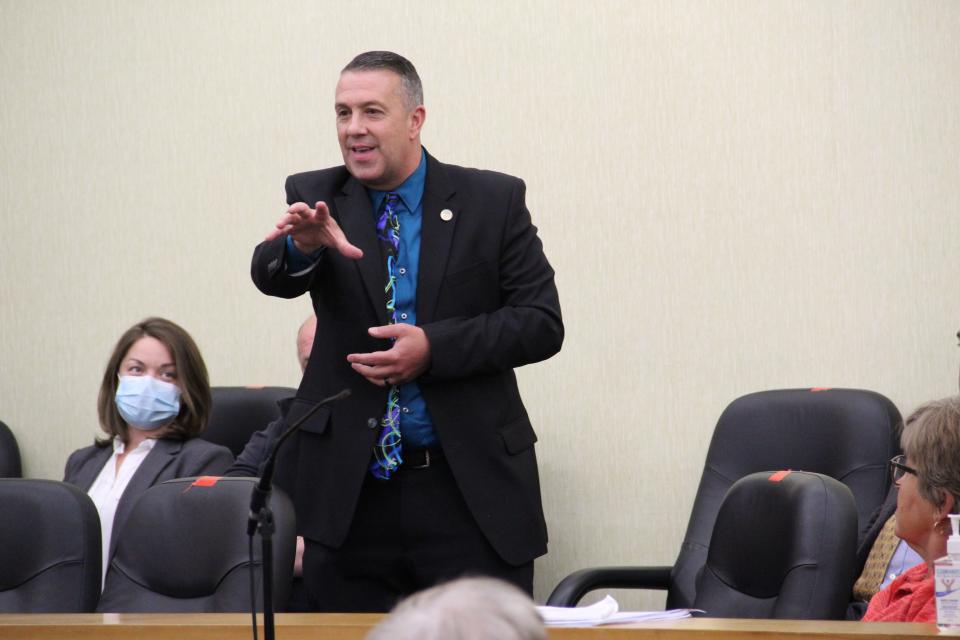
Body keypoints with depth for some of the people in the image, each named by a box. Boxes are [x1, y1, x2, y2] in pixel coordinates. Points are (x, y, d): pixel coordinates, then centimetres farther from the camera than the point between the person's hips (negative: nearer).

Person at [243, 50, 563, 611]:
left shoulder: (494, 202, 1)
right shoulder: (318, 198, 5)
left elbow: (542, 323, -4)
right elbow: (272, 276, -14)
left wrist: (433, 347, -17)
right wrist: (301, 246, -39)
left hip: (472, 490, -1)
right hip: (352, 494, 1)